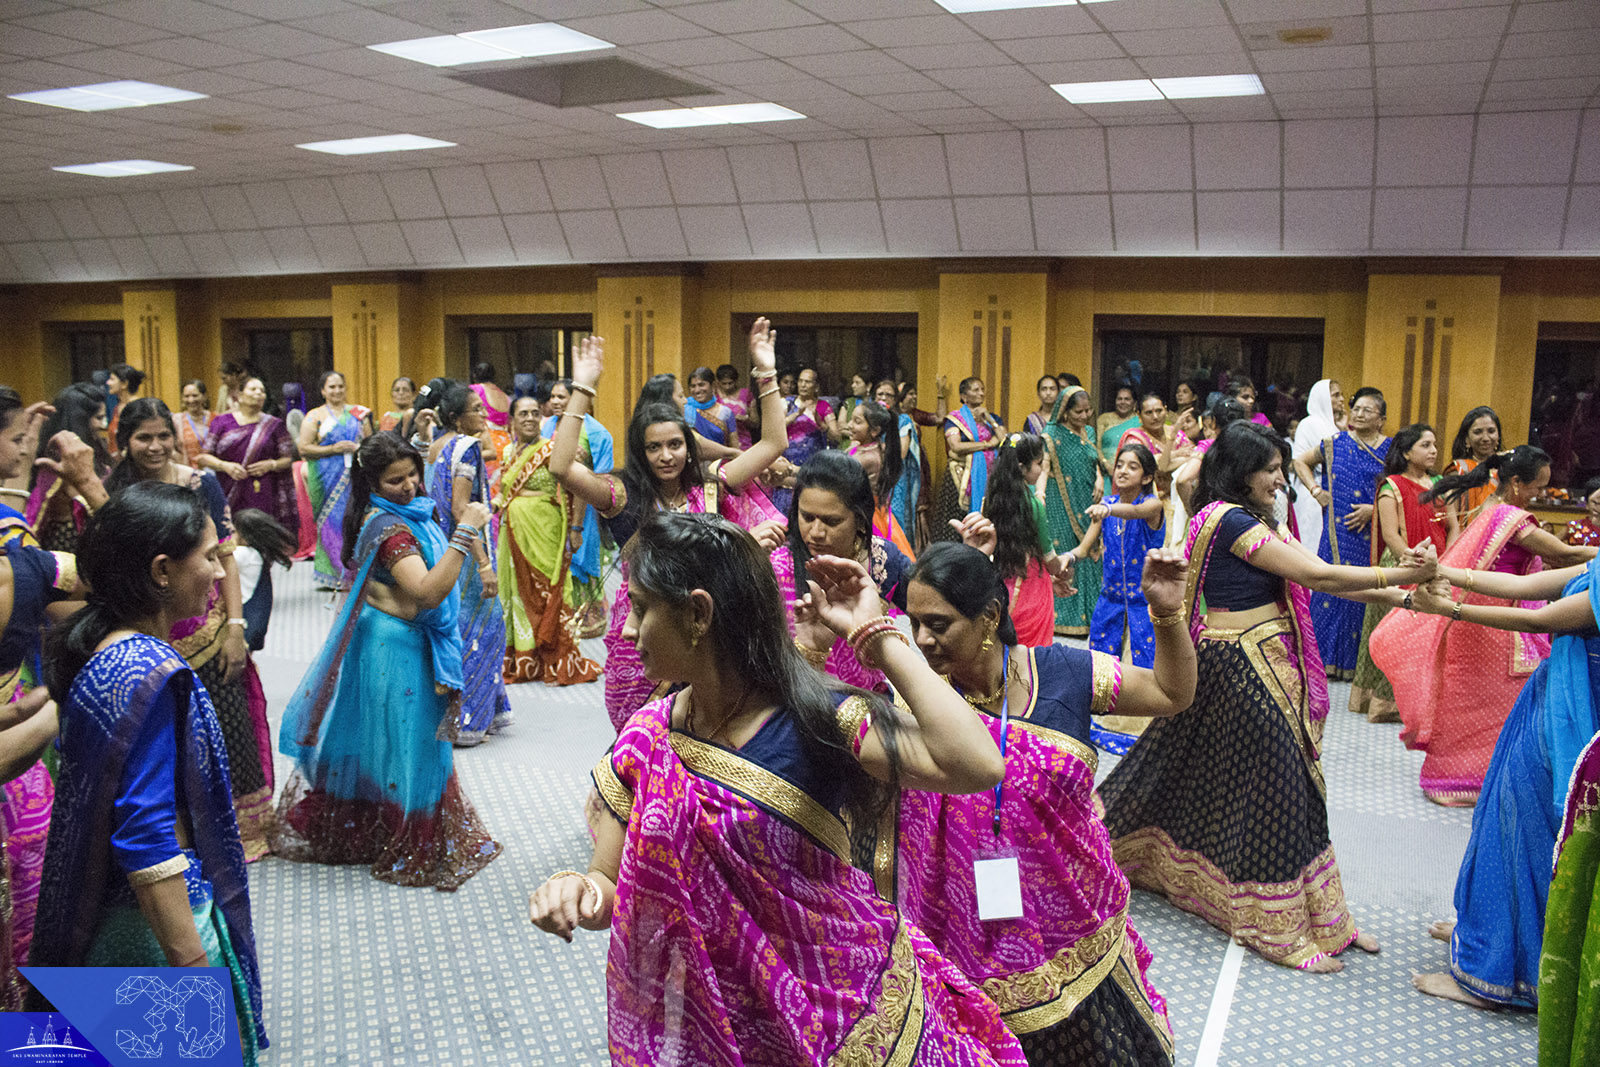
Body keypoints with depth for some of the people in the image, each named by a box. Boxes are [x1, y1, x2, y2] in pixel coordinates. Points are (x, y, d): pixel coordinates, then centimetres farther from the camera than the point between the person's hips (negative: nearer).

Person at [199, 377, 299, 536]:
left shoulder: (274, 425, 10)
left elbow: (288, 459, 9)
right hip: (229, 496, 1)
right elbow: (204, 456, 8)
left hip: (263, 498, 0)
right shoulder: (222, 422, 11)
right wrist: (225, 466, -9)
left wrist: (271, 465, -10)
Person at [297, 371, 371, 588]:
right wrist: (333, 449, -11)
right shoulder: (315, 416, 7)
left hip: (355, 475, 2)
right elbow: (304, 448, -1)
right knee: (331, 521, -6)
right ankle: (332, 575, 0)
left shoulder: (359, 413, 14)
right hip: (328, 479, -2)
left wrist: (356, 448, -4)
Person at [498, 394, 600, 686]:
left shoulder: (553, 450, -7)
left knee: (547, 593, -5)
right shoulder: (508, 452, 13)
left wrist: (575, 528, -16)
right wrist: (497, 503, 7)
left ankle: (559, 665, 4)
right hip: (513, 531, 6)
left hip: (544, 530, -6)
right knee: (517, 592, 10)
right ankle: (523, 662, 20)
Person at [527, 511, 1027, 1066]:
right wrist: (575, 891, -25)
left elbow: (977, 767, -35)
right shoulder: (645, 741, -6)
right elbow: (612, 890, -1)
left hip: (848, 1014, -4)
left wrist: (877, 636, -29)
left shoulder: (816, 721, -21)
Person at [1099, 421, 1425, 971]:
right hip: (1244, 670, -10)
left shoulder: (1244, 521, 13)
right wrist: (1404, 574, -13)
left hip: (1262, 665, 10)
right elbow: (1318, 575, -20)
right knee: (1271, 787, -2)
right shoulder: (1230, 520, -18)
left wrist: (1395, 592, 2)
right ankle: (1284, 927, 10)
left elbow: (1310, 574, 9)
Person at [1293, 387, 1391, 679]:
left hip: (1370, 534, -1)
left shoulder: (1390, 450, 3)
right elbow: (1300, 461, 20)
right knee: (1331, 587, 0)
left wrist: (1374, 508, -11)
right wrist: (1316, 490, 8)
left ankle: (1355, 661, 10)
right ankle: (1328, 659, 10)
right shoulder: (1335, 443, 7)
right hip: (1338, 532, 1)